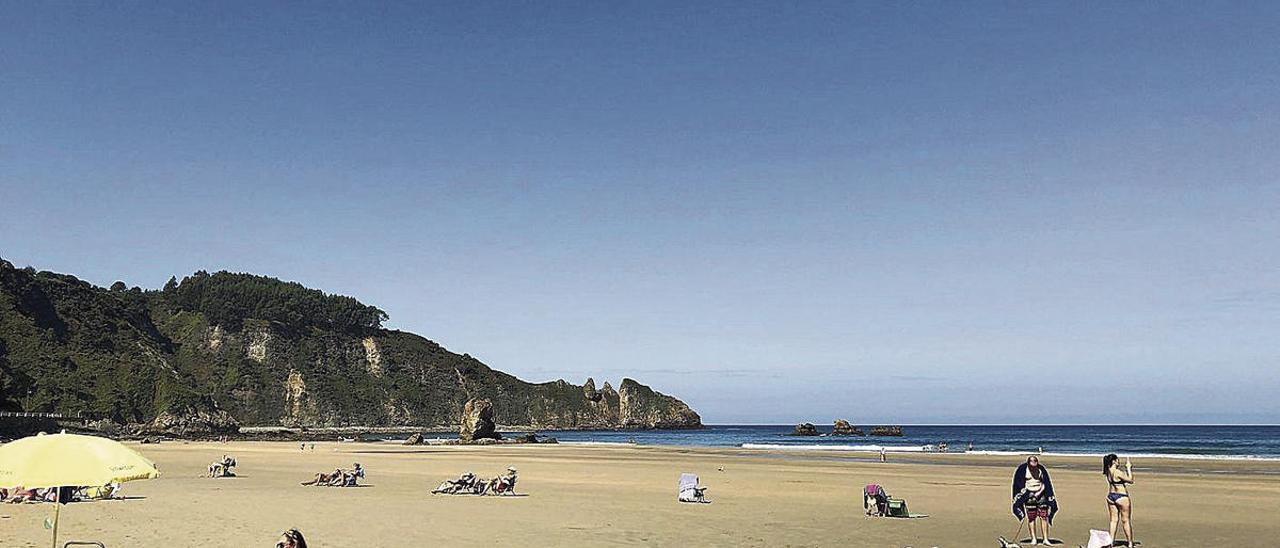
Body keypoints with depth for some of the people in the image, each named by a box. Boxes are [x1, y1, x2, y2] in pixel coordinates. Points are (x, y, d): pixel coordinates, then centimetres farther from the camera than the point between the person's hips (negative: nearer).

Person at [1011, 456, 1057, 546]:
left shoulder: (1041, 469, 0)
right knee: (1031, 518, 0)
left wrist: (1050, 497, 10)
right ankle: (1033, 539, 8)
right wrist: (1019, 496, -5)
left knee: (1044, 517, -4)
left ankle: (1045, 539, 0)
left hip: (1041, 495, 1)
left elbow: (1047, 484, 10)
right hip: (1029, 496, -1)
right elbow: (1018, 484, 1)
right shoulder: (1023, 469, -6)